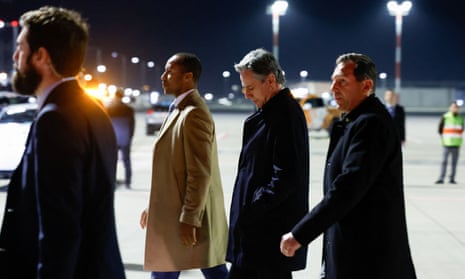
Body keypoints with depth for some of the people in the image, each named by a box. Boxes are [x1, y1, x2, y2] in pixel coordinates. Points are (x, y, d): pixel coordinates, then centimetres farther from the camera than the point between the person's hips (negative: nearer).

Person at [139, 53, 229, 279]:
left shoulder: (193, 114, -17)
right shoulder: (180, 110, 14)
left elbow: (200, 173, -22)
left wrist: (189, 219, -22)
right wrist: (154, 206, 19)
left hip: (191, 216, -9)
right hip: (174, 212, 9)